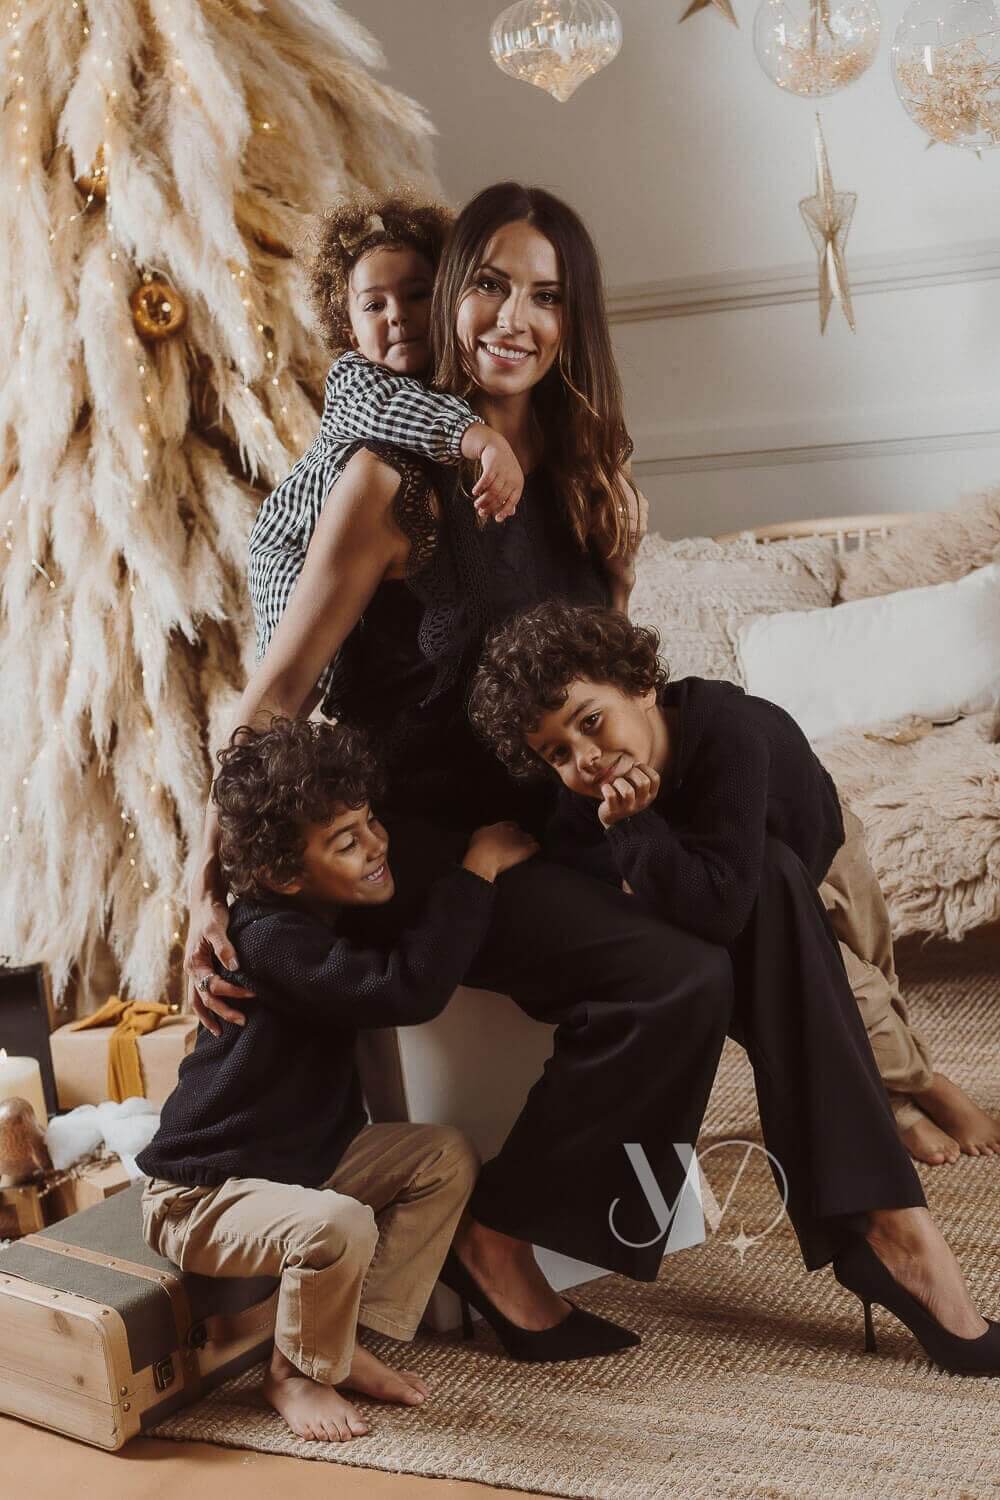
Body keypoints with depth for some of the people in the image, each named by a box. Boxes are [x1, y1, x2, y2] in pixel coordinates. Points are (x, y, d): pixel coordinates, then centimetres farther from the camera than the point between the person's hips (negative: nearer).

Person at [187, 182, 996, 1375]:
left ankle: (884, 1221, -13)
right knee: (677, 979, -25)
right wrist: (208, 882, -14)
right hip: (420, 837, -5)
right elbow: (282, 688, -11)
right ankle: (499, 1232, -7)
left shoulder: (589, 481, 7)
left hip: (548, 820, 6)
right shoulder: (395, 477, -11)